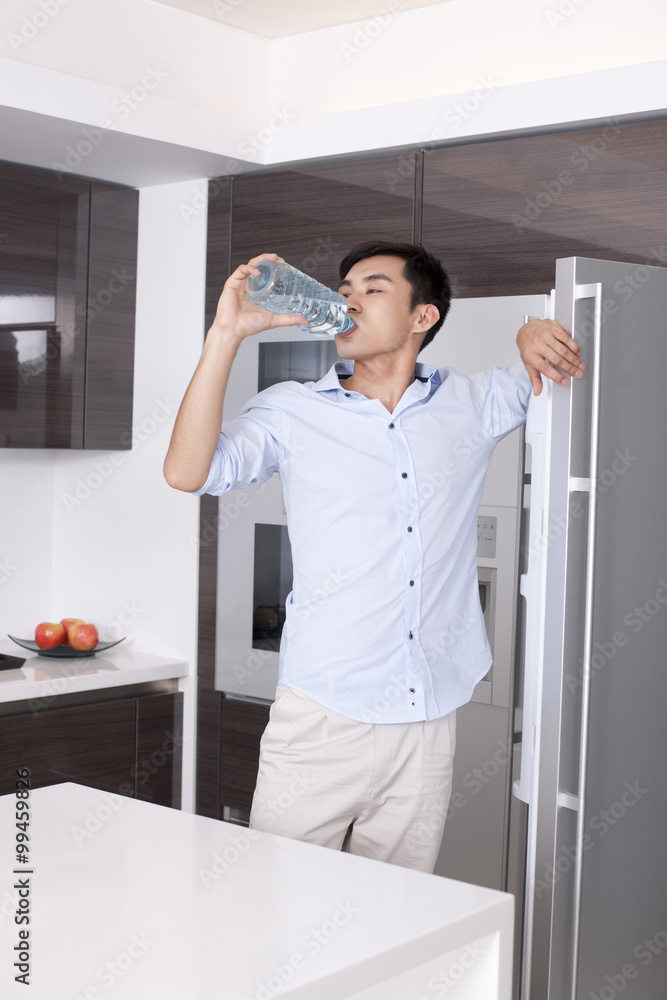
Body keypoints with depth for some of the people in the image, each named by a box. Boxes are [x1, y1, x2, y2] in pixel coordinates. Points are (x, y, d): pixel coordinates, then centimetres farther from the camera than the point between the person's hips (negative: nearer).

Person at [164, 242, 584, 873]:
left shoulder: (471, 406, 9)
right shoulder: (290, 412, 3)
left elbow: (563, 363, 26)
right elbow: (187, 472, -12)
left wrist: (535, 334, 2)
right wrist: (227, 332, -14)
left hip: (429, 725, 2)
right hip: (321, 719, -2)